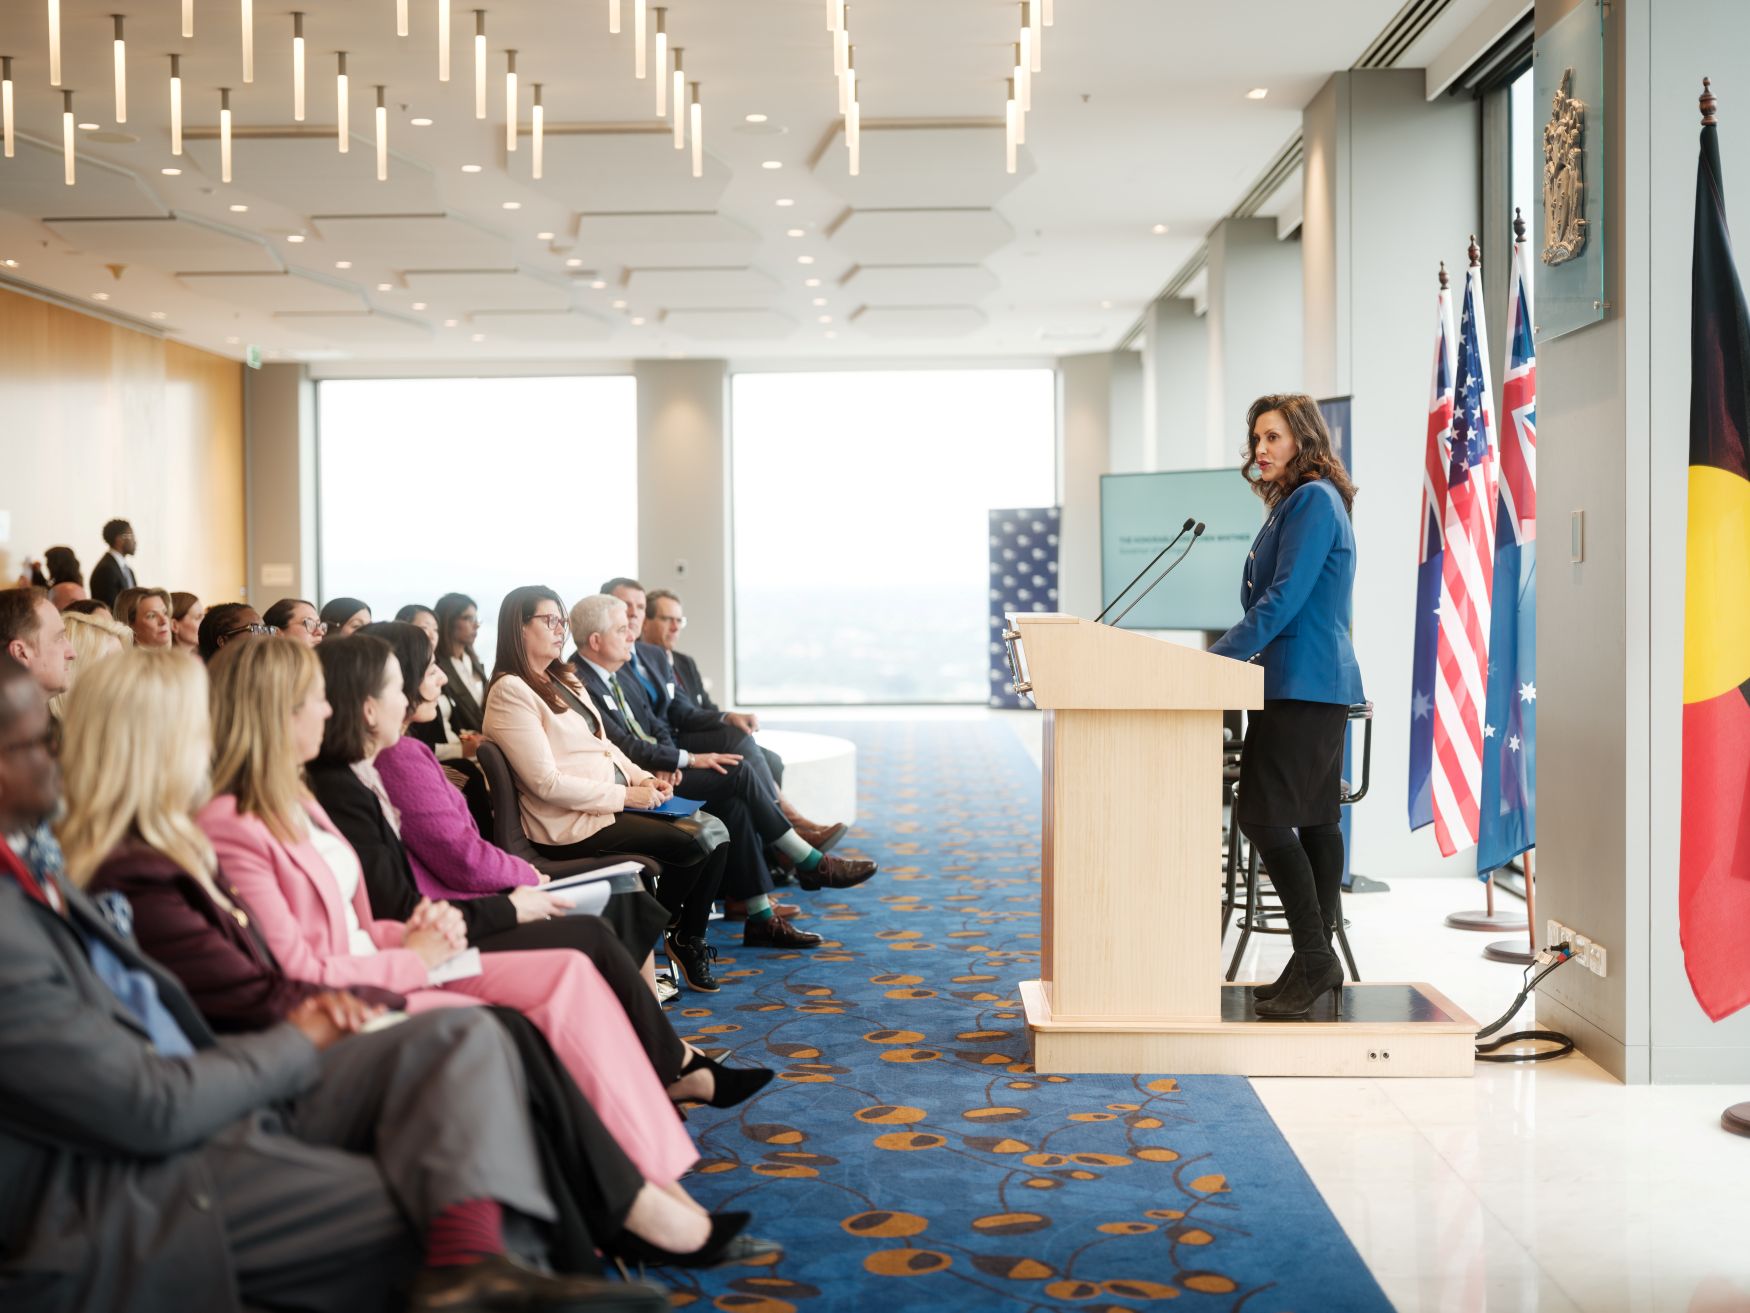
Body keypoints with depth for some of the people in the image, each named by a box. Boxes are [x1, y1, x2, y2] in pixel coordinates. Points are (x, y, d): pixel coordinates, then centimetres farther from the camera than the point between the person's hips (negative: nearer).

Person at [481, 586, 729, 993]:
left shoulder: (564, 680, 16)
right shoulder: (511, 693, -13)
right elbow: (547, 783, -19)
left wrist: (642, 778, 2)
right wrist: (626, 795, -16)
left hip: (615, 802, 9)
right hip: (572, 823, -9)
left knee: (714, 831, -7)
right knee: (695, 843, -18)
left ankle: (689, 942, 5)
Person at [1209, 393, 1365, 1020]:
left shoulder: (1314, 500, -12)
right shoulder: (1294, 503, 19)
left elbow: (1284, 599, -18)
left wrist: (1219, 656, -16)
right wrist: (1232, 654, 14)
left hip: (1304, 685, -10)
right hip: (1315, 684, 10)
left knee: (1264, 815, -13)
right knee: (1315, 817, 10)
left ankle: (1313, 955, -10)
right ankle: (1317, 958, 15)